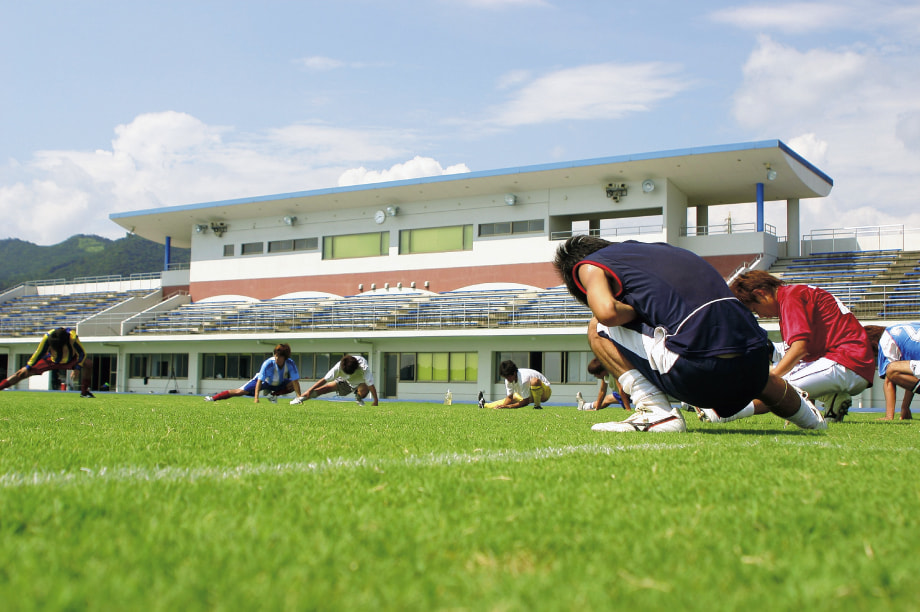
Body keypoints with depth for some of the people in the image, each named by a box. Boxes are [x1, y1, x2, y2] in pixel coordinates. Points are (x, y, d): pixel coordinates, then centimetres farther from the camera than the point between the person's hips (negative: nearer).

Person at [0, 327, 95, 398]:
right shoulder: (47, 338, -33)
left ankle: (84, 392, -11)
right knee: (23, 373, -9)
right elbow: (38, 353, -17)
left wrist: (77, 369, -28)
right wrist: (28, 367, -9)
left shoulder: (72, 337, -36)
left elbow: (82, 354, -21)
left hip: (70, 360, 0)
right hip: (50, 360, 0)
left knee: (88, 363, -24)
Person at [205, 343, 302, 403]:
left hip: (279, 384, 3)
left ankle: (272, 394, -4)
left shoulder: (290, 364, -31)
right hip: (264, 381, -3)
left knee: (293, 385, -23)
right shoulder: (268, 363, -36)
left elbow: (295, 381, -30)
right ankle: (213, 398, -7)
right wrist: (256, 398, -44)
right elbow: (259, 381, -37)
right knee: (240, 391, -15)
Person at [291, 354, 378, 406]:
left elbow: (370, 384, -38)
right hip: (345, 381, 2)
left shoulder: (363, 367, -42)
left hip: (360, 383, -2)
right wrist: (310, 390, -30)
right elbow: (325, 379, -29)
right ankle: (300, 398, -8)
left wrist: (375, 401, -38)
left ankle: (359, 398, -1)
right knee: (326, 388, -15)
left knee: (364, 389, -37)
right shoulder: (339, 366, -34)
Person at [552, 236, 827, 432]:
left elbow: (606, 312, -9)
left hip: (696, 370, -7)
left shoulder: (589, 263, 11)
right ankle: (805, 413, 53)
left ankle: (655, 412, 1)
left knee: (599, 328, 12)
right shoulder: (657, 249, 30)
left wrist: (638, 311, 10)